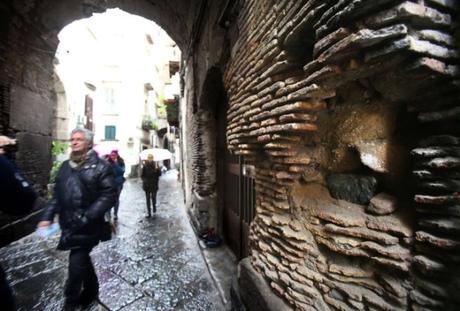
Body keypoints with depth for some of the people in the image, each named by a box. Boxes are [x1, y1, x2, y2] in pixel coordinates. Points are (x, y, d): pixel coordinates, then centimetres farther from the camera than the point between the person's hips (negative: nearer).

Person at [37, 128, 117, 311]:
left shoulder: (100, 166, -13)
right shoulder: (66, 166, 9)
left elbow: (109, 196, -18)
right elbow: (57, 195, 14)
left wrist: (86, 217, -22)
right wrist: (47, 216, 4)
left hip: (86, 228, -7)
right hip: (68, 225, 7)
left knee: (76, 265, 0)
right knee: (82, 260, 22)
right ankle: (91, 292, 44)